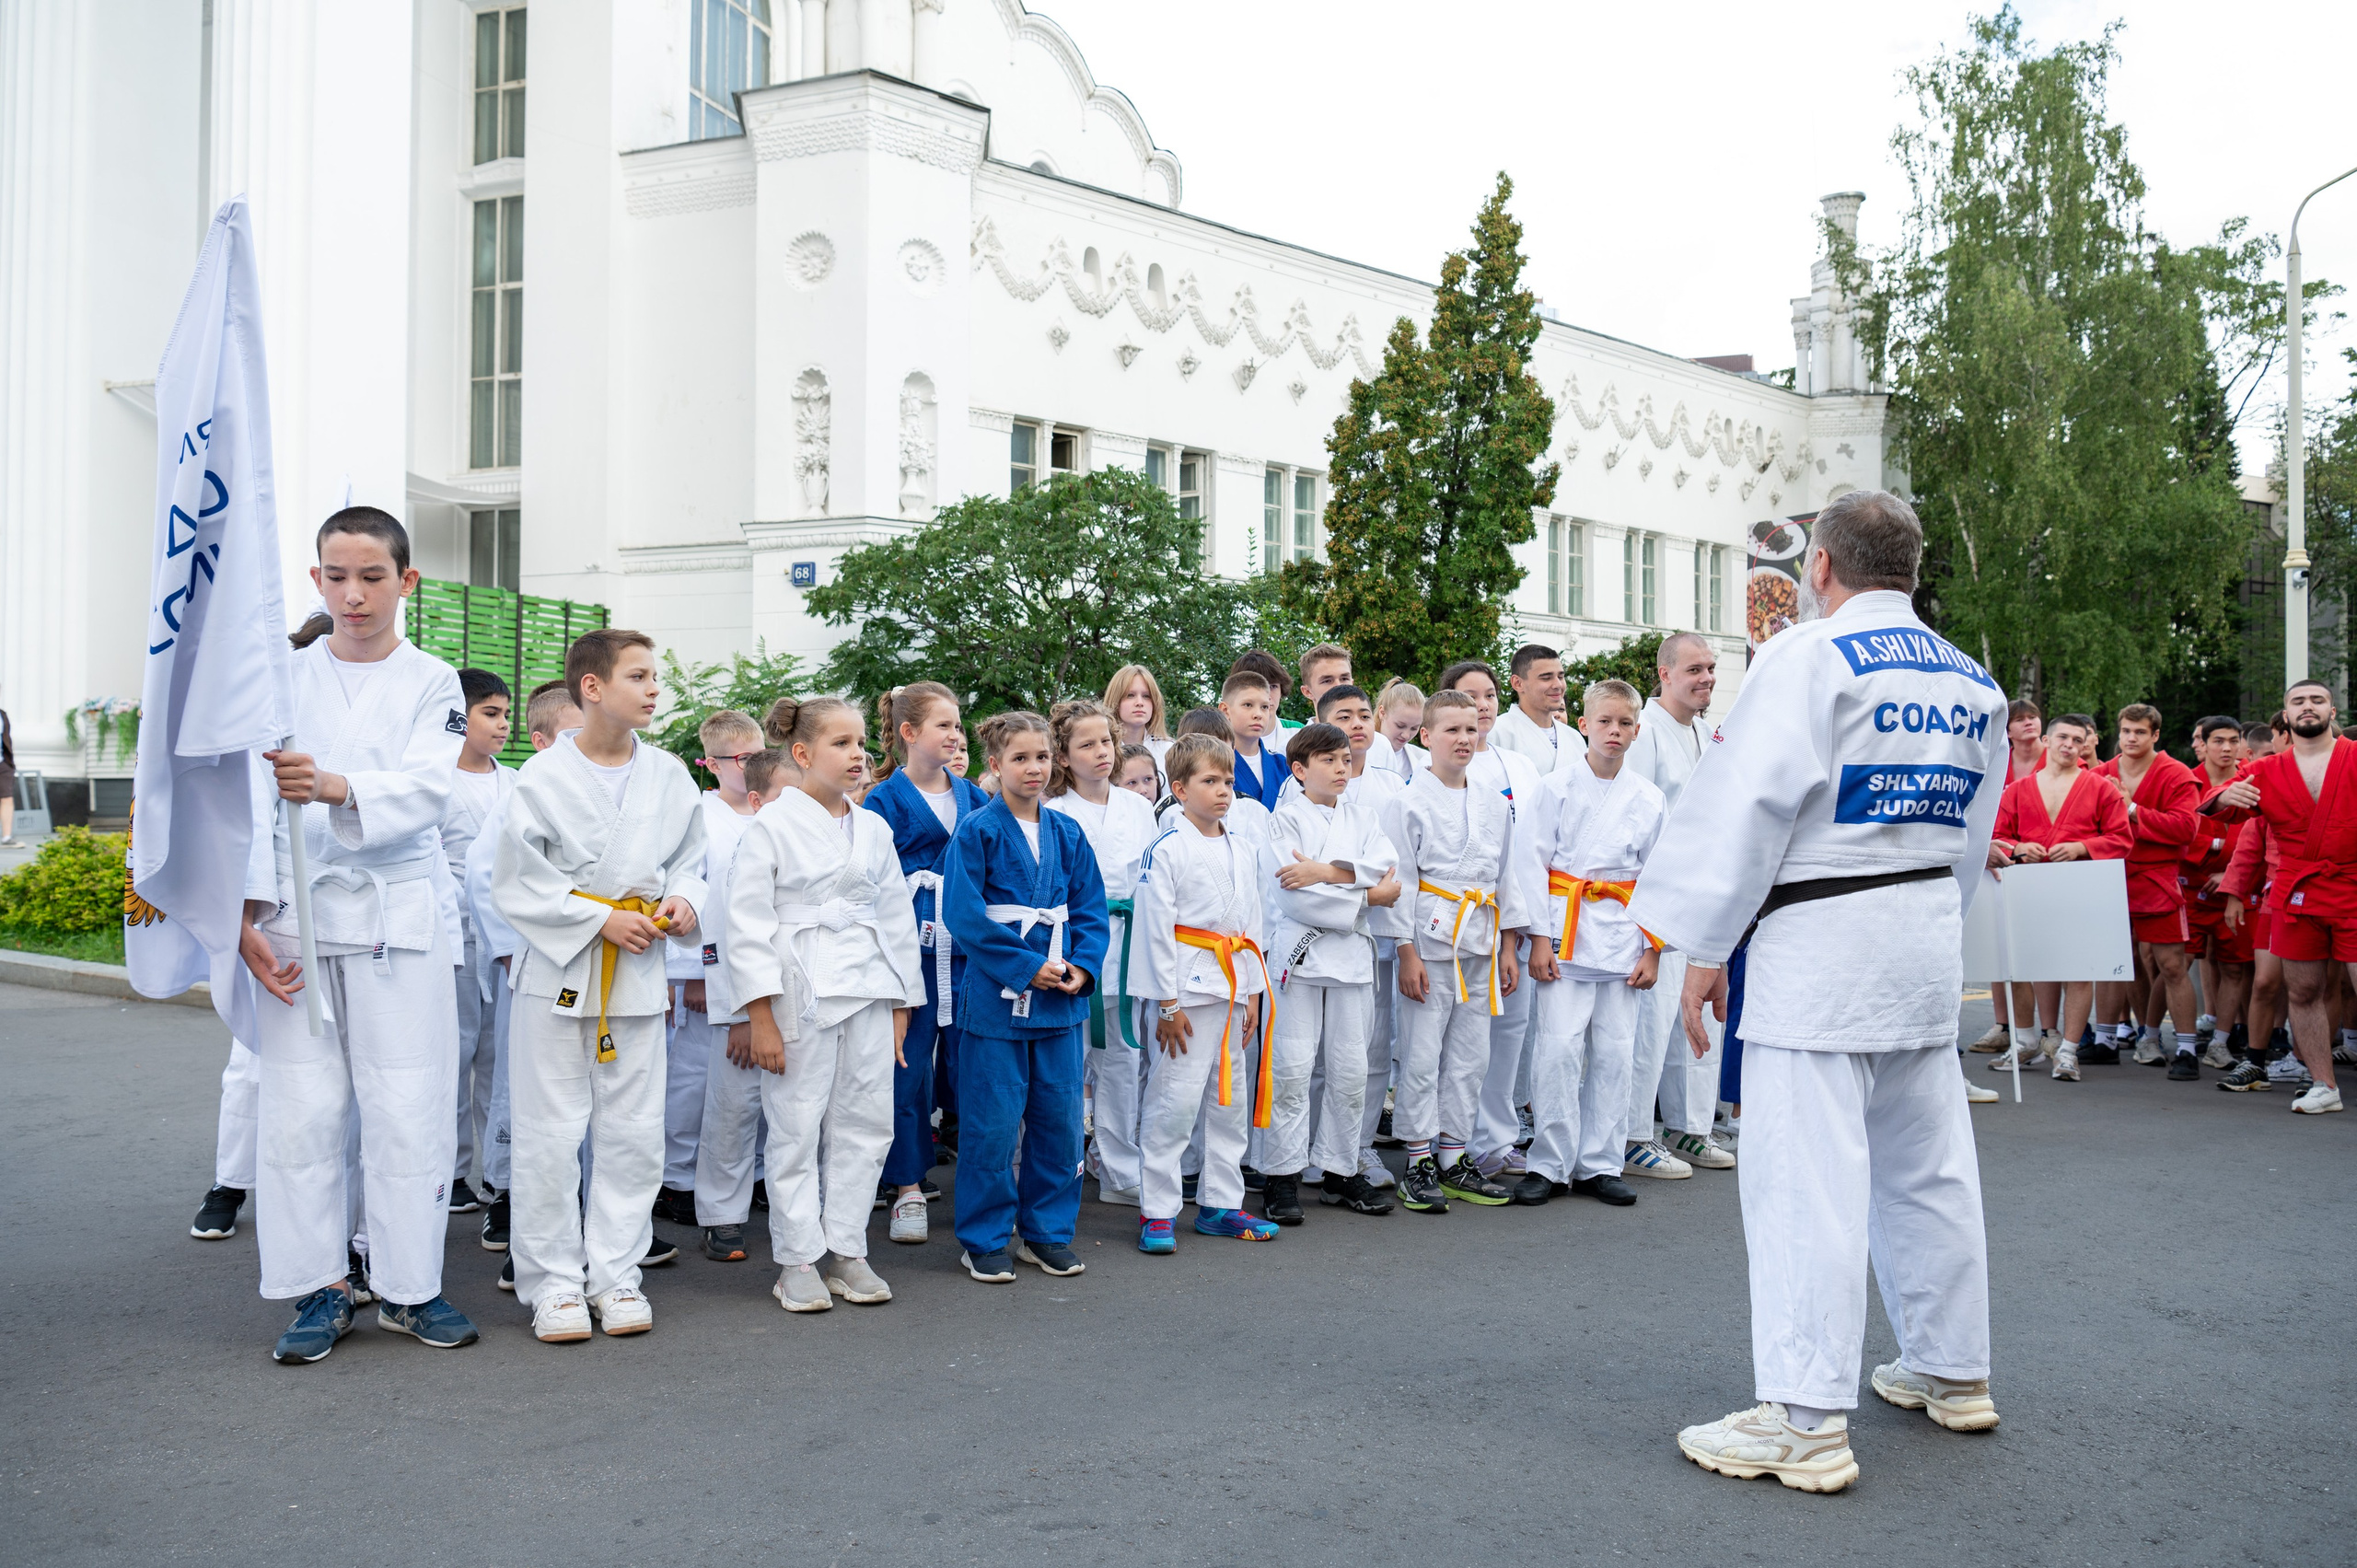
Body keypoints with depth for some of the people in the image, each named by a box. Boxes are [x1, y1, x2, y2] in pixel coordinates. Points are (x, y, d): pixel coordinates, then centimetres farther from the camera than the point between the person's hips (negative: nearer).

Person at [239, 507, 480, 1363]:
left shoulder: (432, 683, 4)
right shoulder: (283, 678, 9)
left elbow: (425, 790, -12)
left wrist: (334, 787, -31)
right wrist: (249, 915, -9)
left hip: (398, 915, -1)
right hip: (296, 914, 1)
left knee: (409, 1107, -1)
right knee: (300, 1107, 1)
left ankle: (408, 1284, 11)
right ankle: (319, 1288, 11)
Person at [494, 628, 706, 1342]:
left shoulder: (670, 776, 4)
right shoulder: (543, 777, -8)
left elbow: (690, 857, 16)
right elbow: (518, 884, -7)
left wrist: (683, 900, -5)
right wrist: (602, 919, -13)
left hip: (638, 973, 4)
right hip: (558, 970, -4)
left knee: (634, 1133, 7)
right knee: (551, 1135, 1)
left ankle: (615, 1273, 19)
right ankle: (554, 1282, 12)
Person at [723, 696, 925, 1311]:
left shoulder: (873, 828, 11)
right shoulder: (772, 825, -4)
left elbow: (897, 917, 15)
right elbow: (748, 924, -7)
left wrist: (902, 1005, 11)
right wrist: (759, 1016, -12)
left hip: (869, 991, 5)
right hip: (799, 993, -5)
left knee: (866, 1122, 5)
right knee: (796, 1127, 0)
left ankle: (846, 1252, 17)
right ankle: (797, 1261, 11)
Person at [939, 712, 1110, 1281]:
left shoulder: (1067, 834, 10)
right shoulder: (976, 832, -6)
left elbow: (1090, 908, 11)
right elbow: (964, 913, -13)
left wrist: (1082, 966, -6)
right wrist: (1027, 967, -16)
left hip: (1060, 998, 5)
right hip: (996, 995, -5)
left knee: (1059, 1118, 9)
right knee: (992, 1123, -1)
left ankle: (1048, 1232, 22)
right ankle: (985, 1239, 12)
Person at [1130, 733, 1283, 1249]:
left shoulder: (1242, 852, 12)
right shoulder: (1166, 850, -9)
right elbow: (1155, 929, -12)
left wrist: (1253, 992, 13)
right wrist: (1166, 1003, -14)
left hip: (1233, 988, 7)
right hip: (1186, 991, -7)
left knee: (1231, 1099, 12)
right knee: (1175, 1100, -7)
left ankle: (1220, 1203, 22)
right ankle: (1156, 1211, 2)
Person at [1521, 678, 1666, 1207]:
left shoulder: (1650, 799, 7)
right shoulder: (1557, 788, 0)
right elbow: (1535, 863, -1)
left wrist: (1652, 949, 6)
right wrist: (1539, 938, -7)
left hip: (1622, 933, 3)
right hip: (1566, 929, -3)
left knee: (1614, 1050, 4)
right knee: (1560, 1046, -9)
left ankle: (1600, 1163, 14)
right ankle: (1550, 1164, 0)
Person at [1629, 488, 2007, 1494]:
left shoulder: (1808, 658, -11)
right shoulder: (1970, 682, 12)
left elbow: (1750, 806, -16)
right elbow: (1971, 830, 18)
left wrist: (1705, 948, -10)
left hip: (1822, 943, -8)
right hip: (1929, 938, 8)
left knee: (1804, 1175, -6)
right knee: (1927, 1164, 18)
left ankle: (1806, 1423, -5)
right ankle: (1952, 1373, 31)